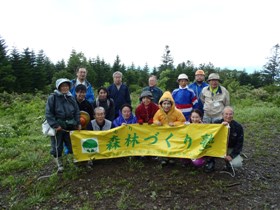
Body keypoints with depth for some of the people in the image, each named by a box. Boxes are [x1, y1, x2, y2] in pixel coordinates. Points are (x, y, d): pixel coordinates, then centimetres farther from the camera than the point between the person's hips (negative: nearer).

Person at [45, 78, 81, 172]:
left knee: (73, 144, 9)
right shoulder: (52, 98, -9)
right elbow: (48, 113, -11)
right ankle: (59, 164, 27)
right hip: (57, 127, -3)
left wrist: (78, 123, 2)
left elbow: (77, 111, 10)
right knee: (57, 147, 8)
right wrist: (55, 125, -16)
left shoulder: (71, 98, 5)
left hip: (70, 126, 3)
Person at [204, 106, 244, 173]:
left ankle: (228, 161, 11)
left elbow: (239, 144, -7)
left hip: (231, 149, 0)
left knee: (237, 164, -26)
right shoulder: (217, 123, -10)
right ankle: (211, 162, -7)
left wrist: (231, 155, -17)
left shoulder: (238, 127, -10)